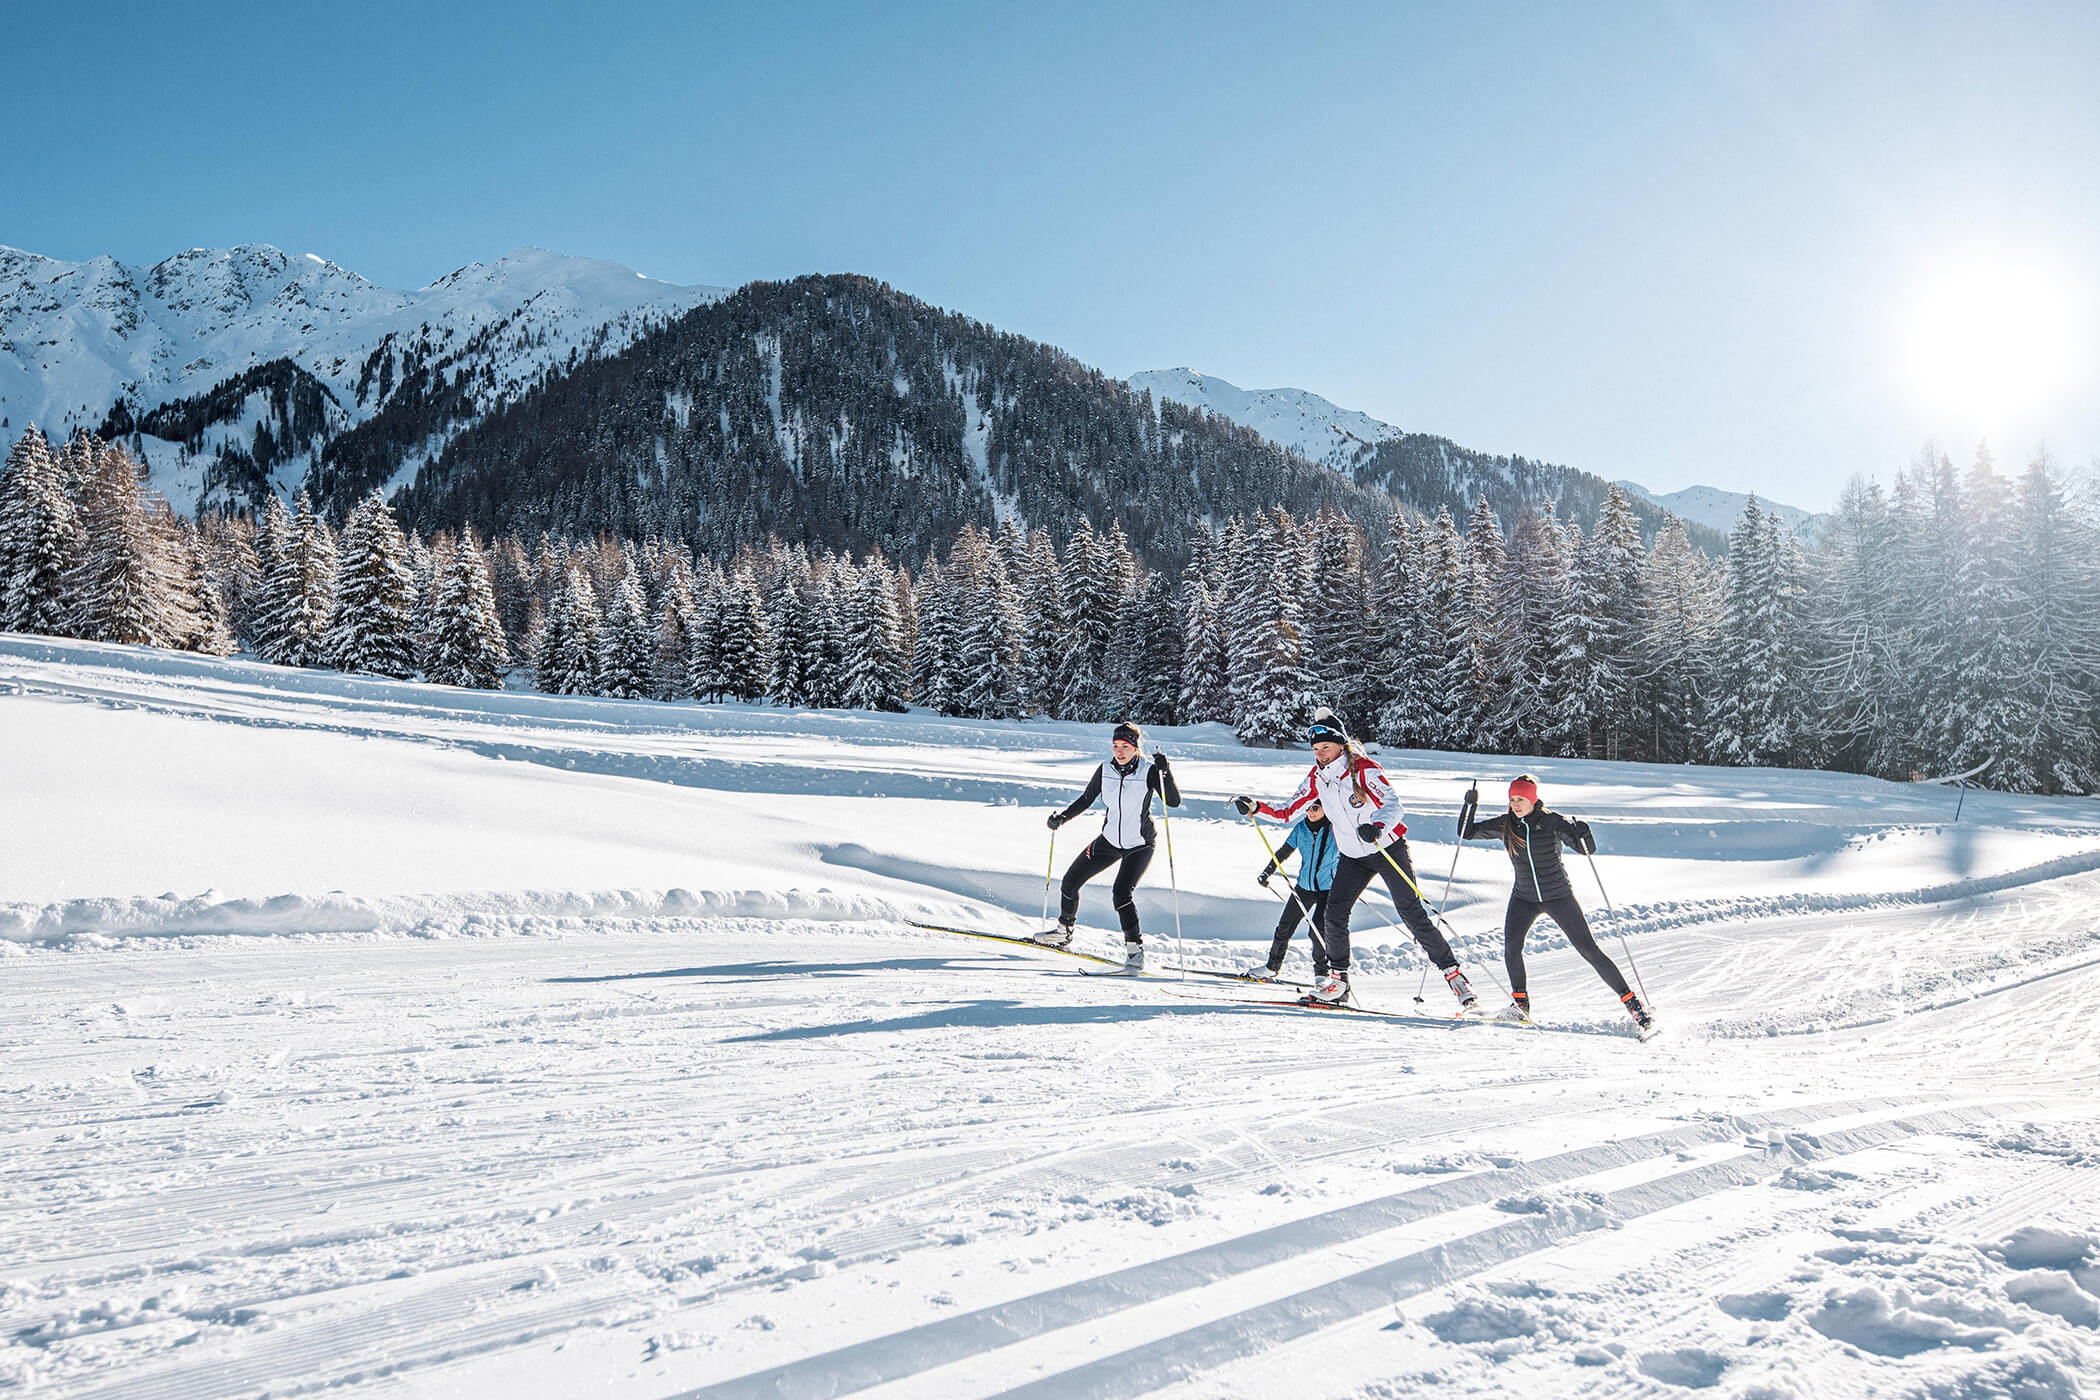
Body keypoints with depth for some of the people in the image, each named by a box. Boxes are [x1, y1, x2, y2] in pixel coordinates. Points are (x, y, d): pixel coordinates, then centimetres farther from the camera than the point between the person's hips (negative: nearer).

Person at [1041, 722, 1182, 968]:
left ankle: (1135, 950, -14)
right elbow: (1086, 800, 6)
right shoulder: (1106, 769, -7)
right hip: (1109, 840, 5)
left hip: (1140, 844, -5)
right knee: (1070, 882, 8)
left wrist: (1165, 771, -37)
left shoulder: (1148, 771, -17)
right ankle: (1064, 931, 32)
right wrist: (1062, 818, -6)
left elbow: (1174, 801, -26)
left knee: (1122, 892, -25)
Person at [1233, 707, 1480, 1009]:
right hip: (1352, 856, 5)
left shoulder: (1363, 769, -21)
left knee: (1412, 913, -10)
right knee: (1333, 915, -7)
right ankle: (1338, 979, 8)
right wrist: (1256, 808, -12)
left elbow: (1393, 804, -33)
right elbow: (1288, 810, 4)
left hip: (1389, 849, -5)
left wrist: (1377, 826, -54)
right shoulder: (1317, 776, -2)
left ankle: (1453, 973, 0)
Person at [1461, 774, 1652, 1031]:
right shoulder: (1504, 824, -3)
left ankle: (1632, 1002, 7)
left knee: (1588, 949, -3)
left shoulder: (1552, 822, -14)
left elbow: (1587, 849, -14)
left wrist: (1583, 835, -36)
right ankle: (1520, 1002, 0)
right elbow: (1467, 833, 2)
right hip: (1524, 898, 3)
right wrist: (1469, 807, -13)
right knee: (1511, 946, -18)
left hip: (1559, 896, -3)